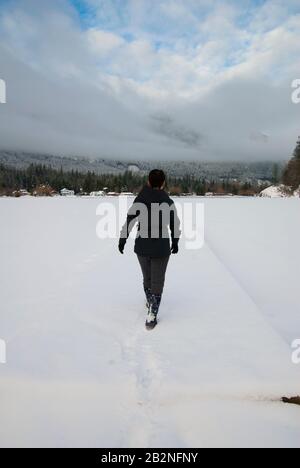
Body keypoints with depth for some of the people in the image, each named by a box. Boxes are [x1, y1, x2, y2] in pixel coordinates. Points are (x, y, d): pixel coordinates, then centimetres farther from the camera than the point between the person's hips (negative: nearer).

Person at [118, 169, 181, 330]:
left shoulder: (140, 200, -5)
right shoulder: (168, 202, -7)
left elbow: (129, 221, -5)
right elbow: (175, 226, 2)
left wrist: (122, 240, 6)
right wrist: (175, 243, 17)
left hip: (142, 247, 2)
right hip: (161, 249, -2)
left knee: (147, 277, 22)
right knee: (157, 280, 8)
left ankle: (150, 303, 44)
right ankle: (152, 315, 3)